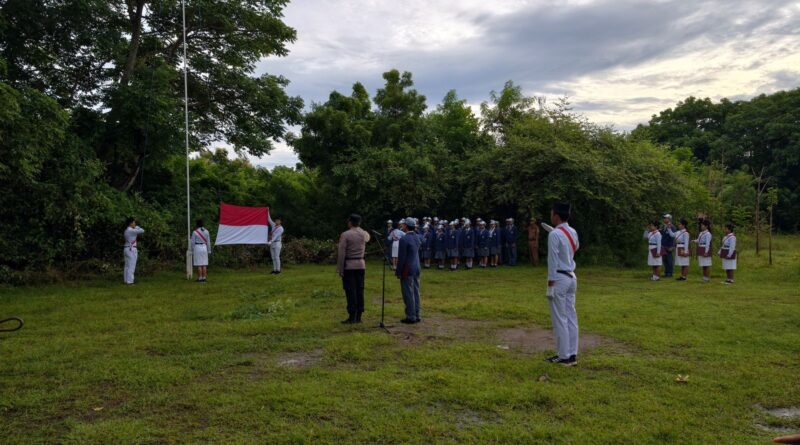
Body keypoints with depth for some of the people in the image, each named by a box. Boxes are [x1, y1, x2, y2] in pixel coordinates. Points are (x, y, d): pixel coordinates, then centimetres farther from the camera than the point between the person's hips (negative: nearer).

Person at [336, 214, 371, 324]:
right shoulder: (364, 234, 5)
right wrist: (358, 227, 23)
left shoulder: (345, 235, -10)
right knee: (360, 291, 7)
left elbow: (341, 254, -13)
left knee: (350, 292, -3)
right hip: (361, 265, 5)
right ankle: (358, 316, 11)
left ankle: (352, 317, -3)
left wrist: (340, 269, -8)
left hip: (348, 266, -5)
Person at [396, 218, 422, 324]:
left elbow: (401, 258, -17)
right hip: (416, 269, 8)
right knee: (415, 293, 12)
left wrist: (398, 272, -8)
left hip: (407, 270, -8)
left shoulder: (404, 239, -17)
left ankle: (411, 317, 4)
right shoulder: (417, 238, 7)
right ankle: (416, 315, 19)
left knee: (408, 294, -1)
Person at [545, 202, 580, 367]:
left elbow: (553, 260, -17)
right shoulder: (573, 232, 8)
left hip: (560, 278, -8)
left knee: (560, 319, -1)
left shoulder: (554, 234, -16)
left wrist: (551, 283, -14)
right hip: (571, 277, 8)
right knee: (571, 317, 10)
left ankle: (564, 356, 3)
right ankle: (572, 354, 14)